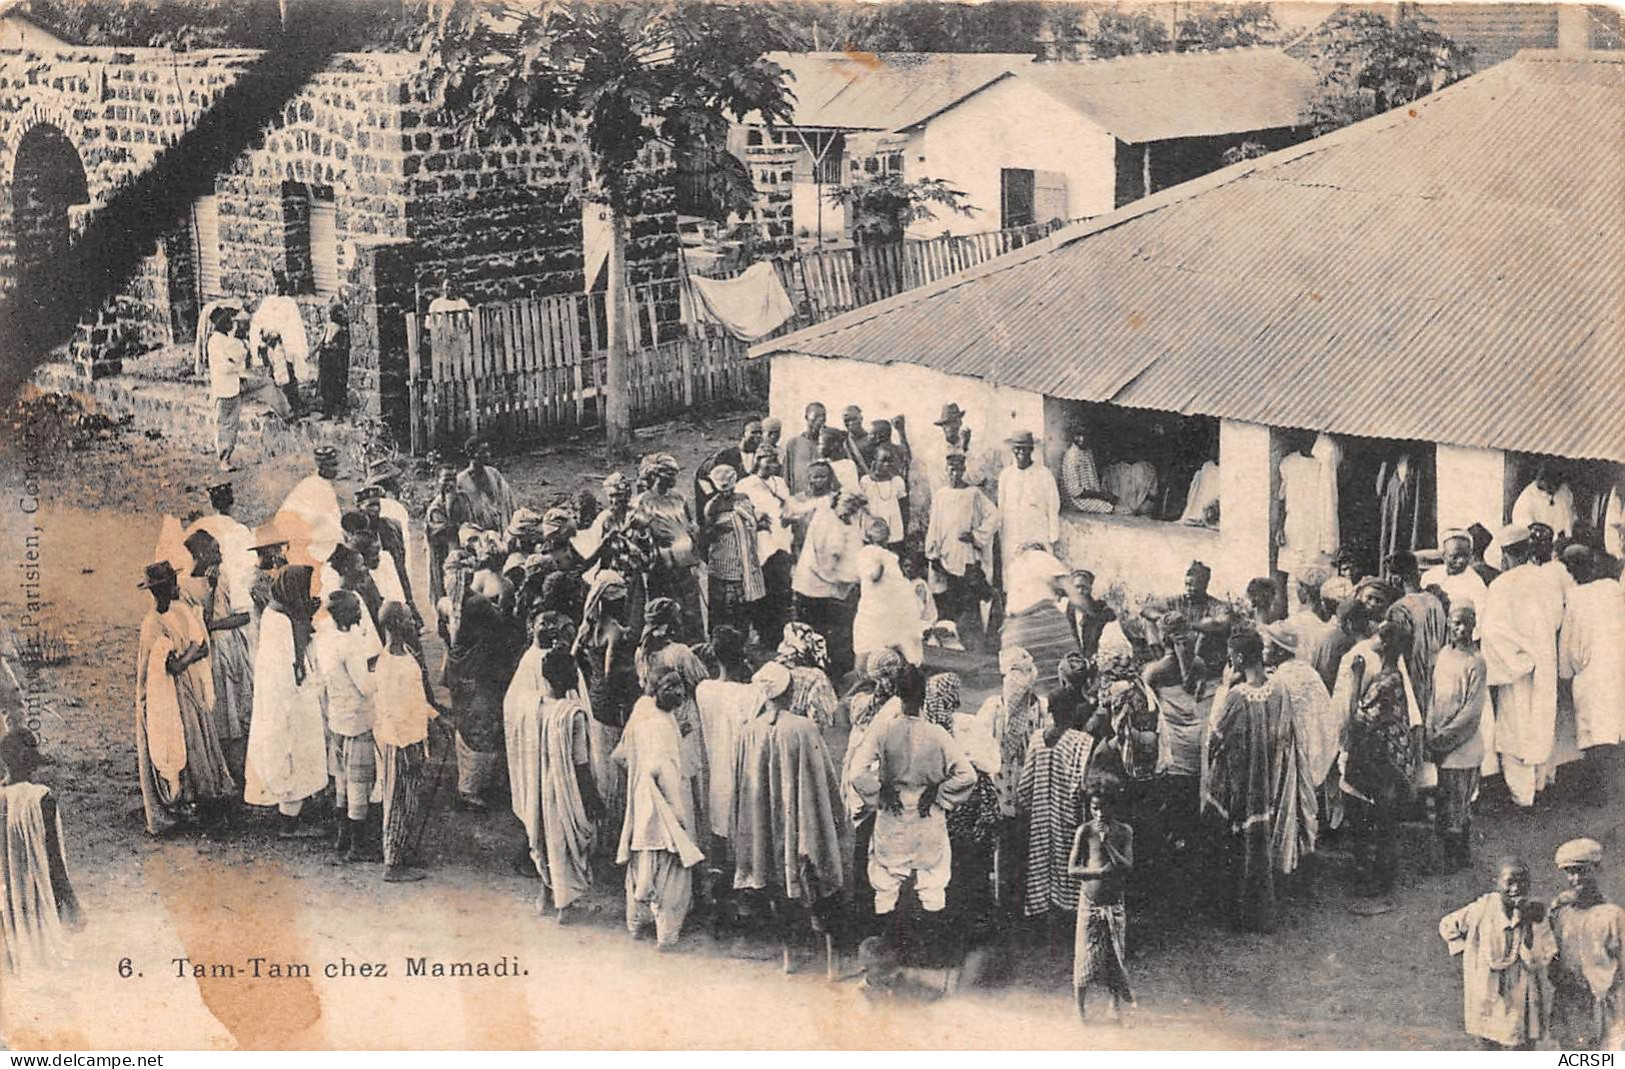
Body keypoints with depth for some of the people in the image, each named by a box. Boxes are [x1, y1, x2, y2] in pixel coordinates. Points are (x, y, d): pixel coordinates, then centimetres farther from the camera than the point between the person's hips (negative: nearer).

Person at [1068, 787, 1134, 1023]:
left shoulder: (1124, 831, 1)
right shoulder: (1085, 830, -5)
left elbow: (1128, 867, -8)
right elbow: (1072, 869, -7)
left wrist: (1107, 843, -17)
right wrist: (1101, 872, -19)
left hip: (1114, 902, 2)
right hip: (1090, 900, -2)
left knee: (1115, 955, 6)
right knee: (1087, 954, -1)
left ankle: (1116, 1006, 19)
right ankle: (1079, 1007, 11)